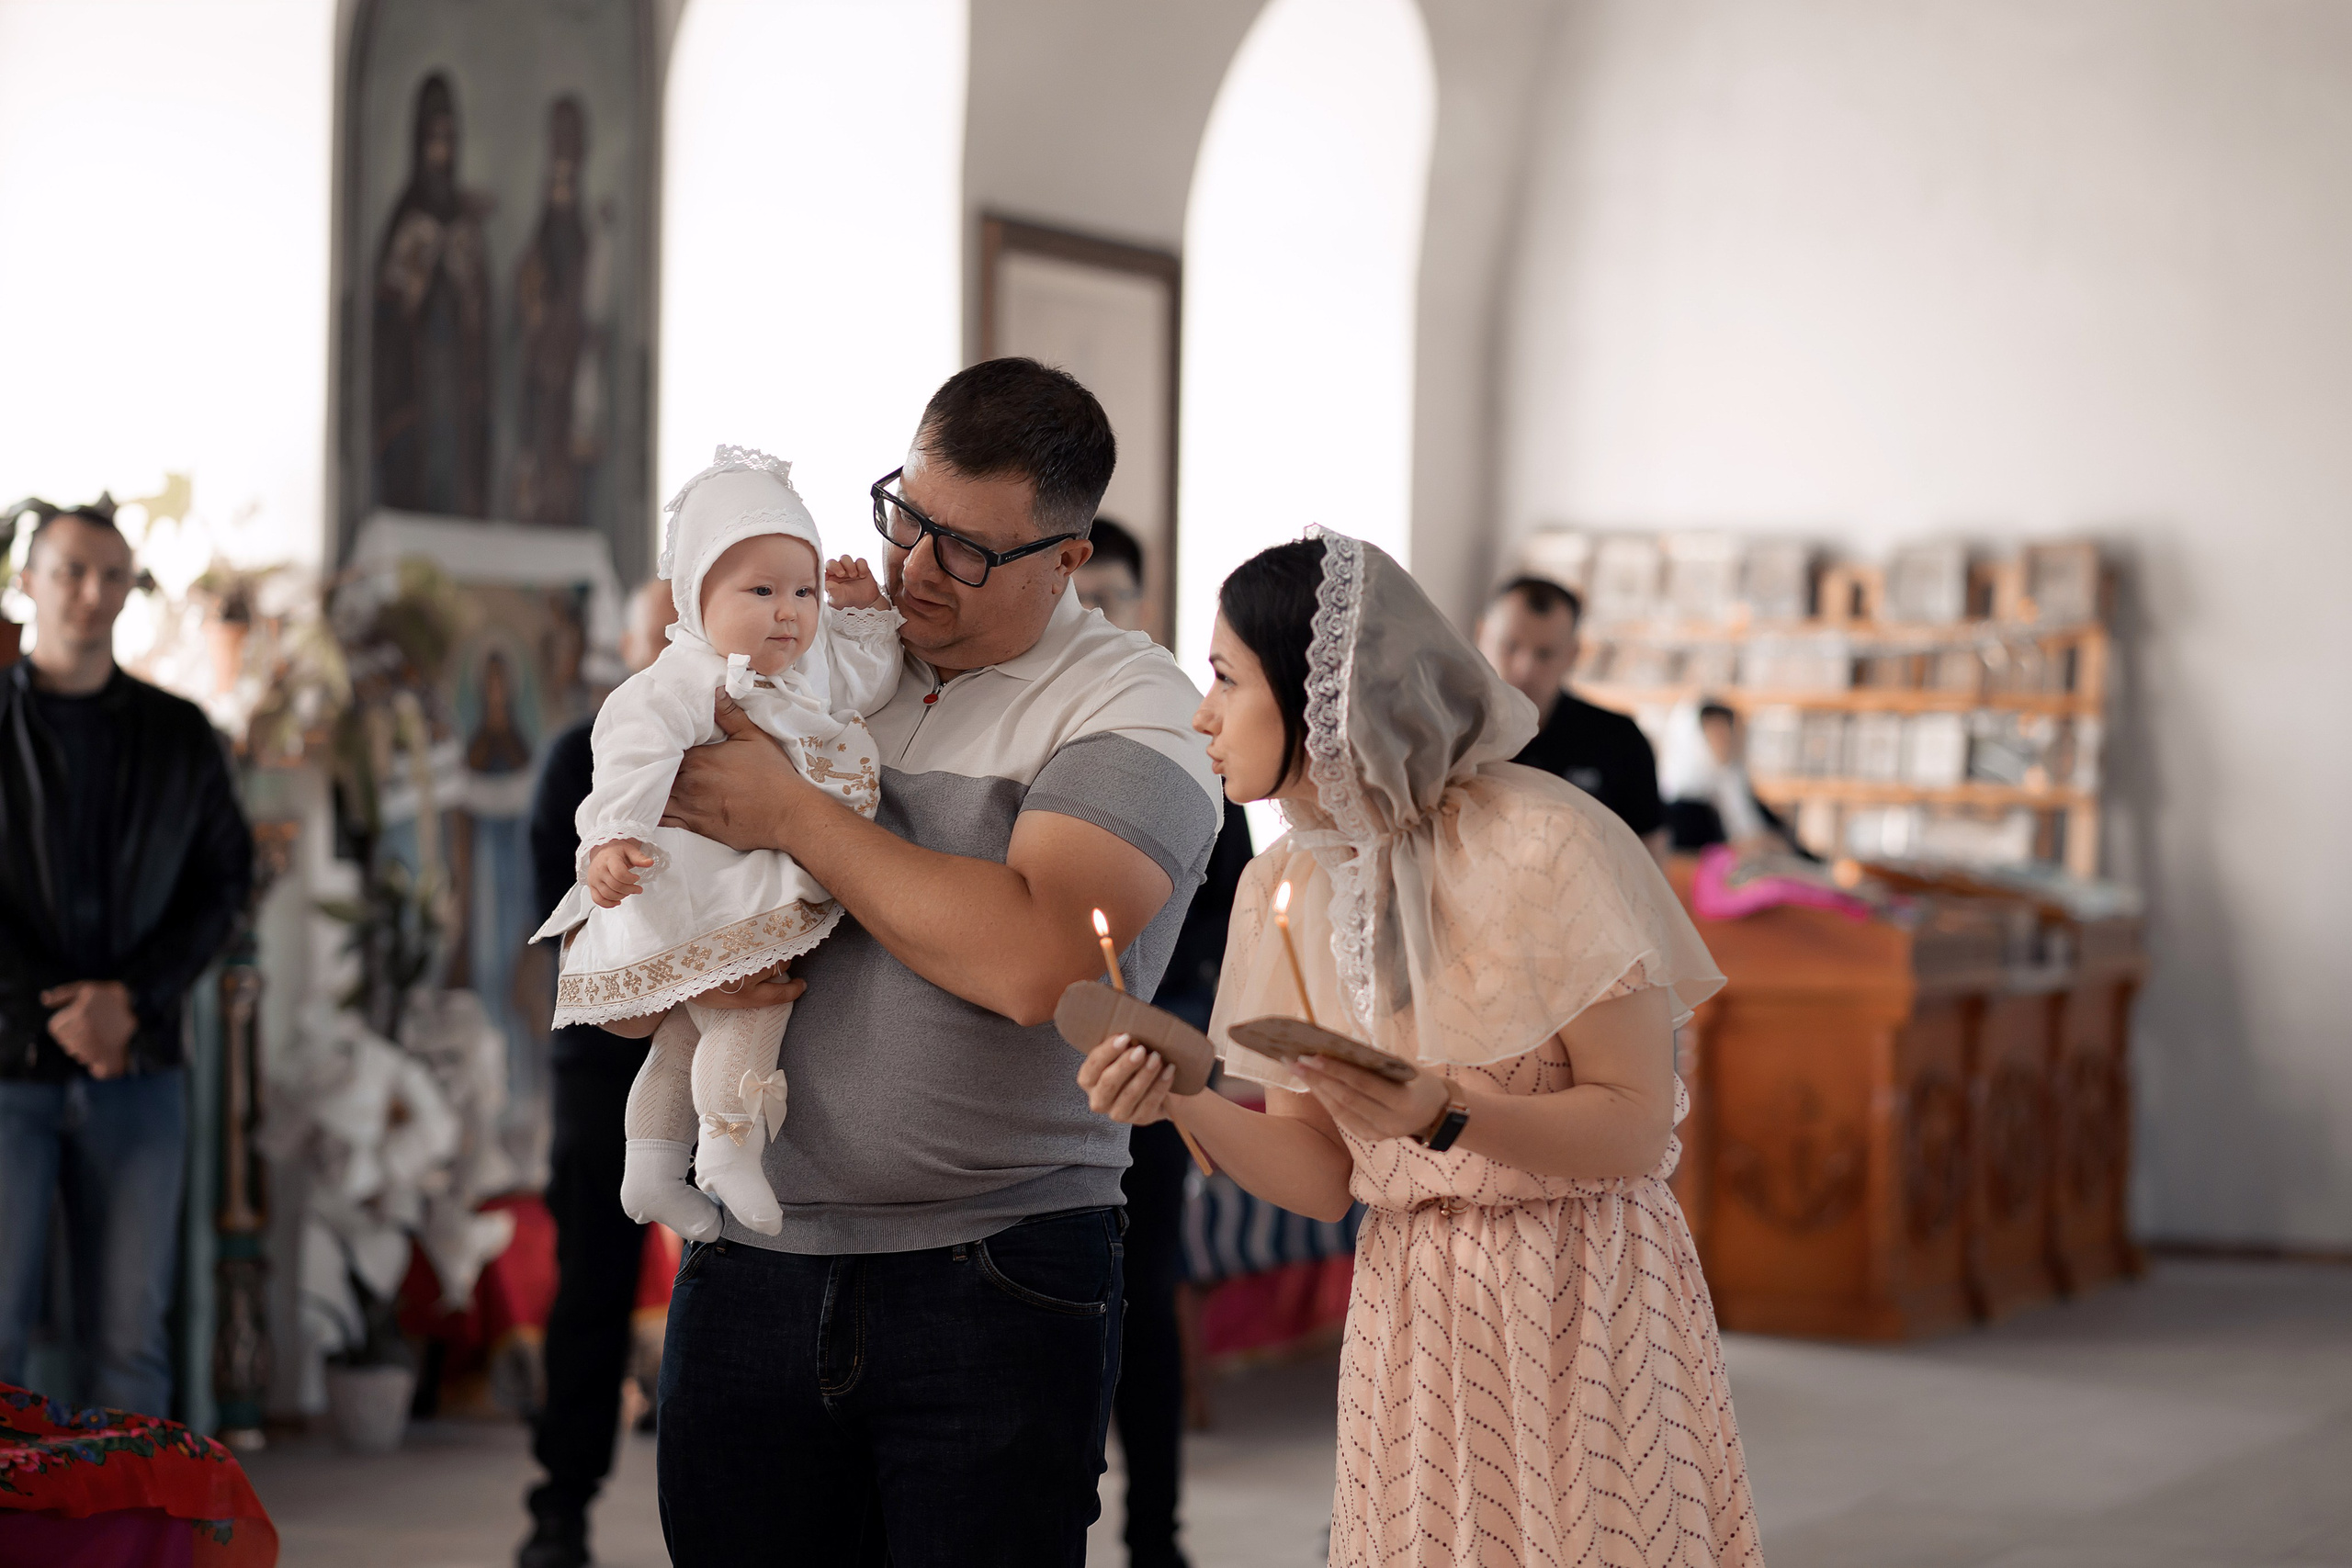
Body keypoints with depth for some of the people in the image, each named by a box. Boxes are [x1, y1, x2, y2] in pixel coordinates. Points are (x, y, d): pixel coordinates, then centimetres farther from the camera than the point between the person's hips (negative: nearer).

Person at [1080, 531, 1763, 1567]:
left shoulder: (1541, 844, -14)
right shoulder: (1283, 886, 4)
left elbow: (1637, 1125, -14)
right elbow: (1323, 1180, 5)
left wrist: (1445, 1117, -28)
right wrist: (1183, 1099, -12)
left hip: (1582, 1298, -5)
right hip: (1407, 1313, 5)